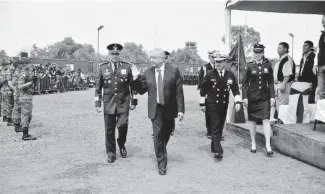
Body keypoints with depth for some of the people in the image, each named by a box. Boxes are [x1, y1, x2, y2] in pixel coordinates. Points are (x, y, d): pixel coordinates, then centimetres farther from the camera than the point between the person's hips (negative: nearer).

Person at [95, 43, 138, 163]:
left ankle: (121, 145, 21)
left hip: (123, 102, -1)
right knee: (109, 129, 4)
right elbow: (98, 87, 7)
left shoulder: (127, 66, 3)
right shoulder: (103, 67, 4)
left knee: (123, 125, -10)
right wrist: (97, 103, 2)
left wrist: (133, 102, 3)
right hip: (109, 103, 1)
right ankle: (111, 153, 20)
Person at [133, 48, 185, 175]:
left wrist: (180, 110, -9)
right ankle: (161, 163, 8)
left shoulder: (174, 70, -4)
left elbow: (179, 92, -5)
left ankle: (162, 151, 44)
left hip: (169, 109, 0)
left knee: (166, 135, 15)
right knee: (158, 136, -4)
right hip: (155, 109, 0)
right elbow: (141, 90, 3)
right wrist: (136, 80, -14)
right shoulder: (148, 72, 3)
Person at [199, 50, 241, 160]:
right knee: (215, 128, -8)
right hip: (212, 105, -4)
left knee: (220, 128, 12)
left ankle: (214, 147, 29)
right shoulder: (210, 74, -6)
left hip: (224, 105, 4)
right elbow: (203, 90, 1)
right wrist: (202, 103, 1)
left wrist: (238, 102, -4)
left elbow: (235, 89, 7)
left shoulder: (230, 75, 2)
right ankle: (218, 151, -8)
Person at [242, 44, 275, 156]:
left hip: (264, 96, 0)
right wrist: (245, 97, -6)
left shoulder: (268, 65, 4)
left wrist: (272, 97, -1)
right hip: (252, 96, 0)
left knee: (266, 119, -8)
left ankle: (268, 145, -5)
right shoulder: (250, 66, 1)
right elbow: (245, 83, 1)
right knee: (252, 121, 8)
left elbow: (271, 82, 5)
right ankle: (253, 144, 20)